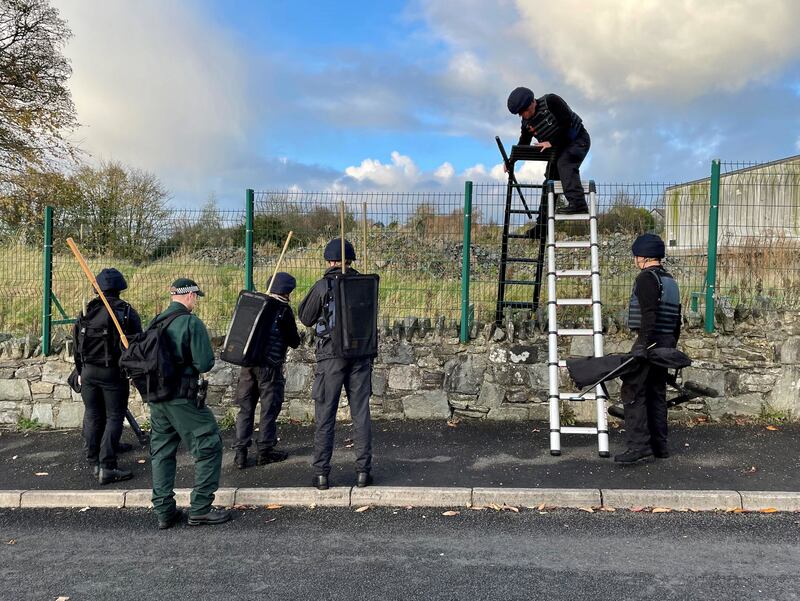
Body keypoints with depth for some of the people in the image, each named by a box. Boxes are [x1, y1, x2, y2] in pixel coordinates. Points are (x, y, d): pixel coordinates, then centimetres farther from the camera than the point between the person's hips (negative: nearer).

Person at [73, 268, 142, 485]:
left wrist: (80, 372, 19)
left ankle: (94, 463, 21)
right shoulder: (127, 313, -7)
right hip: (114, 373, -4)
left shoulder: (86, 312, 5)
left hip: (89, 372, 4)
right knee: (114, 418, 1)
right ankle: (107, 468, -3)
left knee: (92, 417, 13)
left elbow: (76, 345, 10)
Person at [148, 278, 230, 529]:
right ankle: (200, 509, 4)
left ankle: (164, 512, 18)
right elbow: (204, 363, -16)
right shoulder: (191, 322, -13)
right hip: (183, 398, -7)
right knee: (209, 446, 3)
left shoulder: (155, 322, 9)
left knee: (161, 452, 14)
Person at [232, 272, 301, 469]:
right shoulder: (283, 309, -8)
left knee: (245, 408, 10)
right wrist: (296, 336, 16)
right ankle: (265, 450, 13)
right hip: (270, 366, -5)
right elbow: (294, 342, -3)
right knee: (269, 408, 7)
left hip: (248, 364, 5)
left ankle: (240, 451, 9)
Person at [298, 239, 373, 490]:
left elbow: (306, 318, 4)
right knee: (361, 413, 9)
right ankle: (363, 471, 11)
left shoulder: (323, 286, -7)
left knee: (325, 416, 5)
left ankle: (321, 473, 7)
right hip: (360, 355, 3)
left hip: (331, 356, -2)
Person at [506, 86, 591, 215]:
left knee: (564, 163, -33)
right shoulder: (527, 122, -4)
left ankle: (577, 203, -43)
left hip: (578, 139, -8)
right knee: (550, 179, 6)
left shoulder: (551, 101, -23)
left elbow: (567, 123, -28)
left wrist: (551, 142, -28)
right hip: (559, 146, 8)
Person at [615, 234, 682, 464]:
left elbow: (649, 314, -22)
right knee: (657, 393, 14)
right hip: (666, 342, 9)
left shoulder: (646, 278, -10)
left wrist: (643, 344, -24)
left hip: (650, 341, -9)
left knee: (633, 391, -10)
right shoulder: (671, 281, 19)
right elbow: (677, 318, 21)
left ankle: (638, 445, -15)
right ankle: (659, 445, 18)